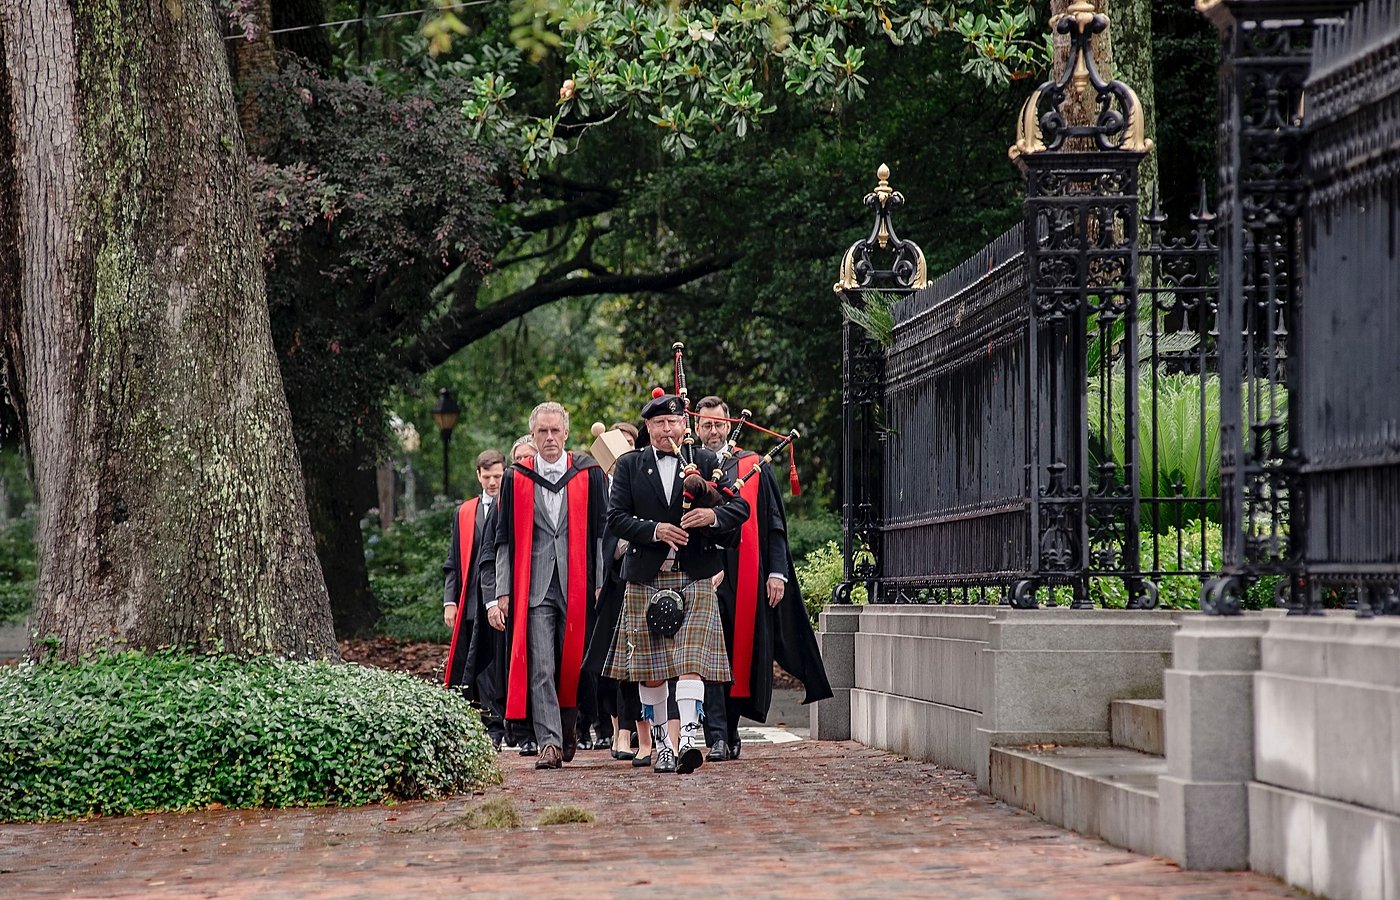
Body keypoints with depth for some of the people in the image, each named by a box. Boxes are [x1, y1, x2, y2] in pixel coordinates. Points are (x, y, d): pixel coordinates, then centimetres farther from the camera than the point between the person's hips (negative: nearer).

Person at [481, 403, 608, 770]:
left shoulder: (588, 474, 6)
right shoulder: (516, 479, 8)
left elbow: (601, 530, 5)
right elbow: (505, 540, 9)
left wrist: (602, 584, -2)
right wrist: (501, 593, 2)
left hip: (577, 584, 0)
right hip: (534, 586, 0)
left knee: (573, 663, 5)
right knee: (540, 667, -8)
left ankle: (569, 727, 28)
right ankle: (549, 743, -10)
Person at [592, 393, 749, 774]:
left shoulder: (707, 462, 8)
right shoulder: (629, 466, 8)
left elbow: (740, 507, 3)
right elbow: (616, 517, -1)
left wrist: (712, 515, -18)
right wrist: (655, 531, -16)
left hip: (694, 578, -1)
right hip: (645, 580, 2)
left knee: (690, 661, -14)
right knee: (649, 668, 6)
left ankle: (690, 737, -24)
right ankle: (662, 742, 18)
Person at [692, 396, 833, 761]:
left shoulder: (754, 468, 9)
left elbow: (774, 525, 8)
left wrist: (777, 572, -1)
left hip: (745, 578, 1)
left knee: (741, 654, 5)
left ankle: (731, 729, 19)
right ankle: (717, 737, -11)